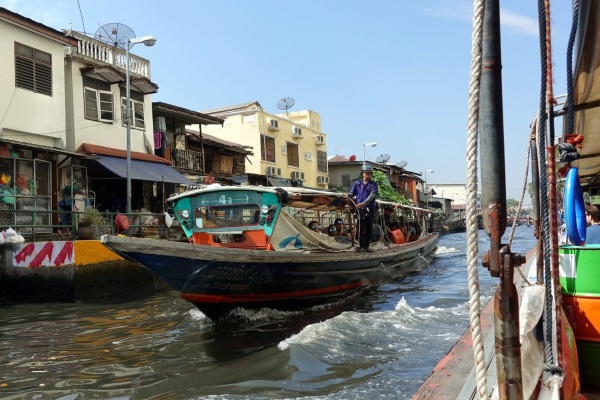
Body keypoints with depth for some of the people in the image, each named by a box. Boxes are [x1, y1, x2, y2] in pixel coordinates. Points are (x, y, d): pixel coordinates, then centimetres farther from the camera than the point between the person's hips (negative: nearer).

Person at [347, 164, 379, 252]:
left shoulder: (373, 184, 3)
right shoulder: (357, 183, 8)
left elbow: (372, 195, -10)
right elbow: (352, 193, 10)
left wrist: (362, 203, -22)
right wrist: (348, 195, -16)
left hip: (370, 208, 1)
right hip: (361, 209, -1)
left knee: (369, 228, 5)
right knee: (361, 228, -9)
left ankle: (366, 246, 14)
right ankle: (361, 246, -6)